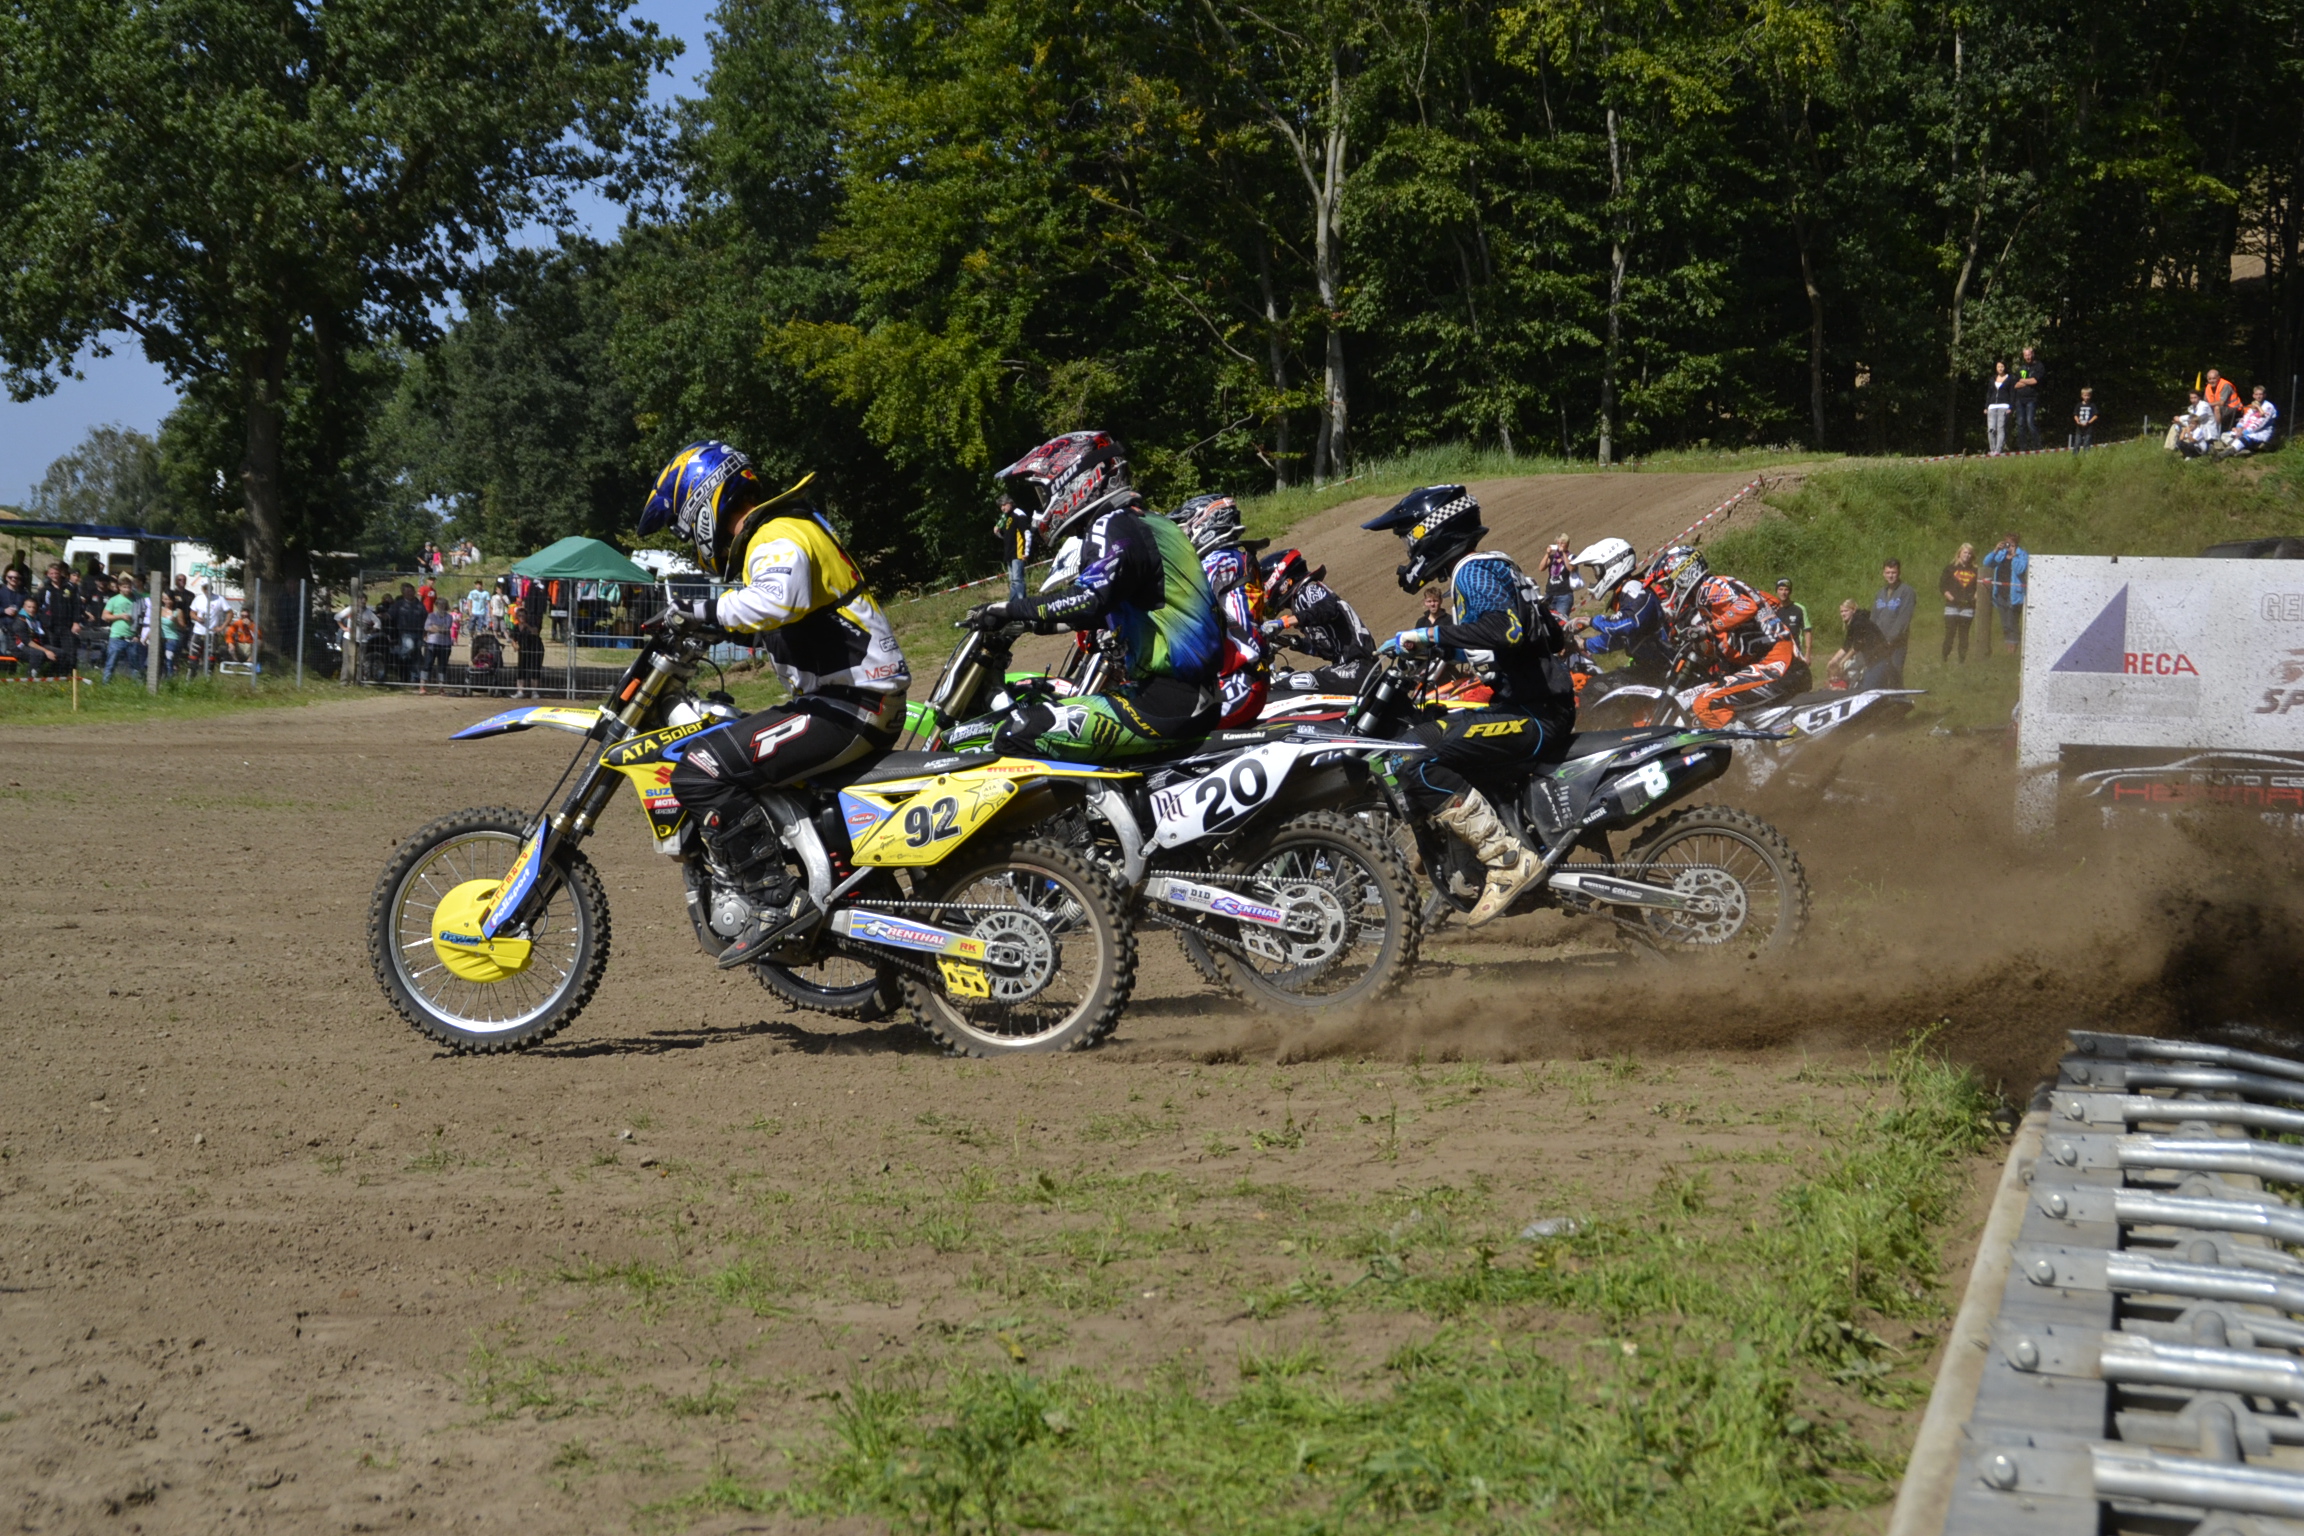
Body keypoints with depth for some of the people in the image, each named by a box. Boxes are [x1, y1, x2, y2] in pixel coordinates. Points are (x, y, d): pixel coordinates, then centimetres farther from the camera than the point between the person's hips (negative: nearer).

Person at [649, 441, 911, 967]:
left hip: (850, 706, -11)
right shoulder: (790, 530, 20)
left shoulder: (778, 539, -13)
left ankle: (777, 902, -21)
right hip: (861, 702, 11)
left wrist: (715, 610, -26)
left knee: (702, 771, -19)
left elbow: (779, 598, -37)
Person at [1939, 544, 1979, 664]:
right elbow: (1942, 585, 3)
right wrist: (1949, 597, -8)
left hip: (1968, 607, 2)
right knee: (1949, 633, -6)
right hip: (1952, 606, -2)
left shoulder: (1975, 571, 10)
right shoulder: (1951, 568, 4)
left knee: (1964, 635, 4)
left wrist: (1975, 597, 0)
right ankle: (1944, 656, 1)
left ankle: (1963, 660, 6)